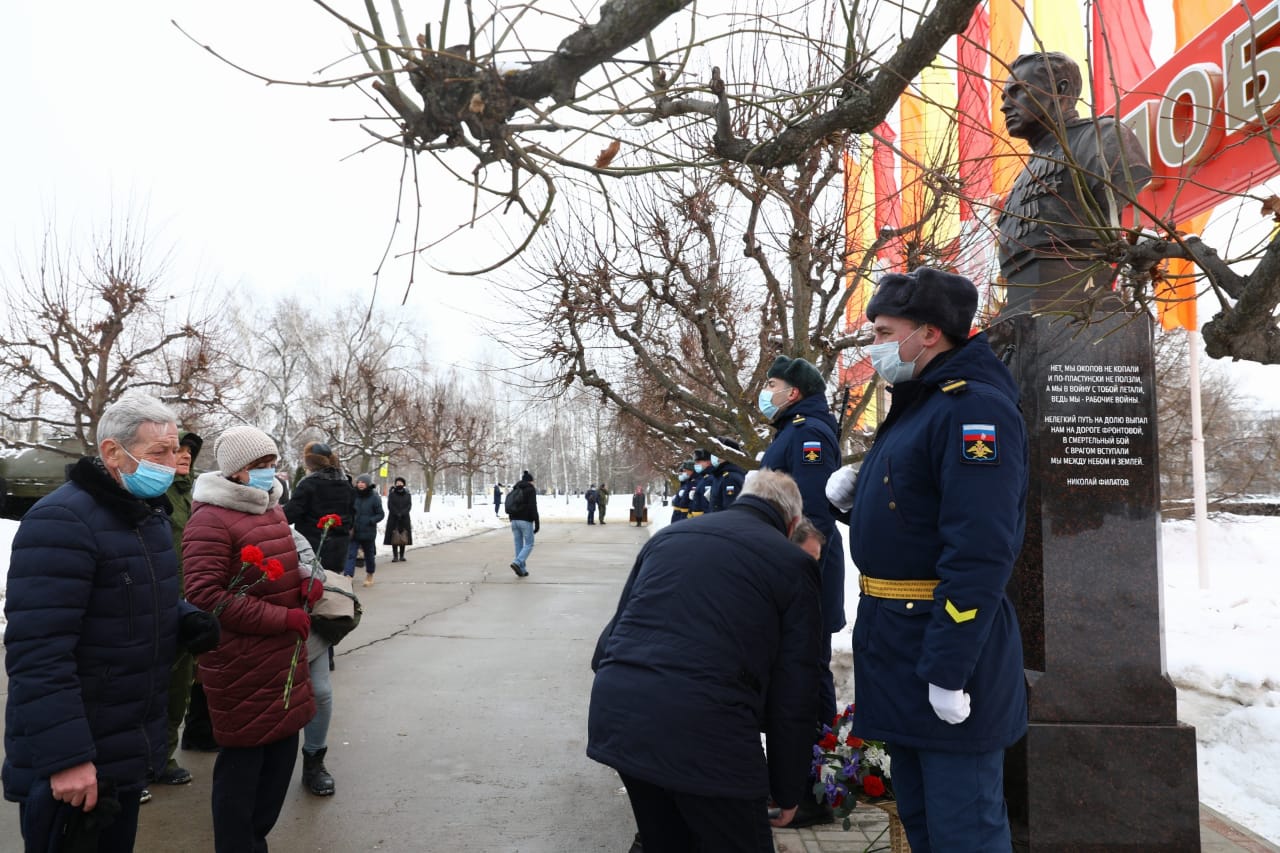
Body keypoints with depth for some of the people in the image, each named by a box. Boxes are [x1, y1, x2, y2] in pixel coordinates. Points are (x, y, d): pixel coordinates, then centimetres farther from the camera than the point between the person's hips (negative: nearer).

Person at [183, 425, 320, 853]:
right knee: (243, 760, 4)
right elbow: (206, 596, -22)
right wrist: (284, 618, -21)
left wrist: (305, 583, 1)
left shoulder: (272, 510, 11)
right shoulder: (210, 520, -16)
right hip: (241, 665, -8)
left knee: (283, 749, 17)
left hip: (283, 657, 9)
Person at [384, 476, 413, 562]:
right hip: (393, 519, -1)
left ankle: (401, 556, 5)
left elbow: (409, 506, 0)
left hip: (404, 519, 2)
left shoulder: (408, 495, 9)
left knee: (404, 538, -1)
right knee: (394, 538, -5)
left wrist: (402, 513, -14)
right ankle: (395, 556, -4)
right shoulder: (392, 494, 5)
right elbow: (390, 506, -3)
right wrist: (397, 514, -14)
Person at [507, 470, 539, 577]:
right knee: (529, 545, 2)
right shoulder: (531, 489, -5)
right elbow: (533, 507, -15)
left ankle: (522, 570, 9)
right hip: (526, 521, -6)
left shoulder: (515, 489, 16)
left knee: (519, 545, 9)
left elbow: (509, 507, 16)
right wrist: (537, 523, -14)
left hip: (514, 520, 6)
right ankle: (517, 563, -18)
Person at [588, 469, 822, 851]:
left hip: (617, 713, 6)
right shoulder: (793, 564, 6)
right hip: (703, 729, -5)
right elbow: (794, 690, 7)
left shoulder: (668, 536, 19)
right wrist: (787, 788, 17)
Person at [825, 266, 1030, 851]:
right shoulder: (917, 407, 14)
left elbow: (979, 552, -24)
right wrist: (862, 491, 3)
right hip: (901, 645, 10)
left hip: (945, 648, -10)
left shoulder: (973, 408, -18)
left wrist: (949, 671, -24)